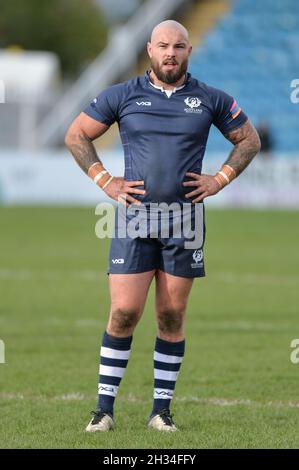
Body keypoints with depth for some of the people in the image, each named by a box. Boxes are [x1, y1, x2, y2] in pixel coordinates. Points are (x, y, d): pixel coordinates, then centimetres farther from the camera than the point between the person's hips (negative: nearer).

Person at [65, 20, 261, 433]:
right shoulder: (123, 96, 3)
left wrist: (219, 180, 5)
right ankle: (104, 409, -1)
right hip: (134, 217, -1)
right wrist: (106, 182, 2)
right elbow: (76, 136, 11)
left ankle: (162, 409, 10)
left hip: (185, 222, 1)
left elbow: (249, 140, 17)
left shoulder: (210, 100, 5)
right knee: (124, 314, -7)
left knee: (172, 317, 3)